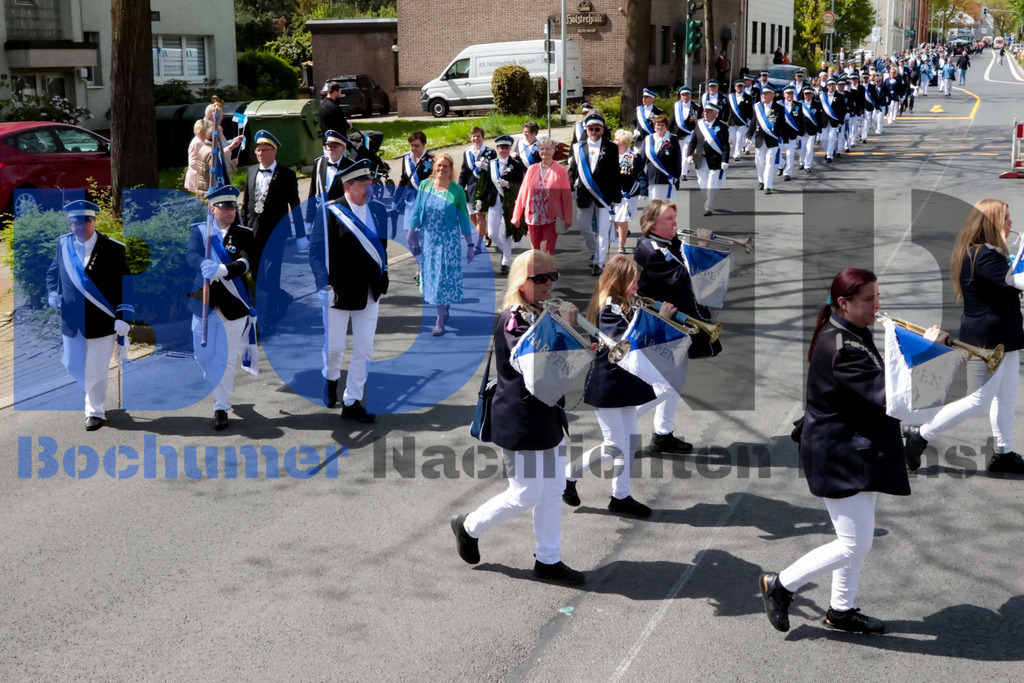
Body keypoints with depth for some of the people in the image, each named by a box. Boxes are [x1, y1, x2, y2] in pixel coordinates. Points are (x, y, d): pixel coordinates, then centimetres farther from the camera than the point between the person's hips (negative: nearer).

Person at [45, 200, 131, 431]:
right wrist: (52, 294, 0)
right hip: (71, 321, 4)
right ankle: (95, 396, 40)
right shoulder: (64, 244, 4)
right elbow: (53, 272, 19)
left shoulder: (112, 249, -8)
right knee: (73, 365, 15)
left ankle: (95, 411, 21)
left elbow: (124, 286, -5)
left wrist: (123, 317, -11)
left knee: (96, 370, 2)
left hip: (102, 322, -4)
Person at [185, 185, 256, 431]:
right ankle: (219, 388, 40)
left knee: (228, 359, 2)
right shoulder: (199, 230, 4)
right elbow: (193, 257, -13)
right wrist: (213, 269, -33)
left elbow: (246, 263, -12)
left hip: (233, 305, -1)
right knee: (204, 354, 11)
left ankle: (221, 407, 12)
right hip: (205, 302, 1)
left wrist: (222, 270, -30)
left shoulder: (244, 234, 3)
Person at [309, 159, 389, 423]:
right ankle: (331, 378, 38)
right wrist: (325, 285, -17)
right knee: (334, 347, 6)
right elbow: (316, 251, -10)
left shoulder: (378, 210, 6)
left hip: (370, 294, 4)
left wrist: (383, 277, 10)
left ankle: (351, 402, 14)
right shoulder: (330, 213, -10)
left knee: (364, 351, 4)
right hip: (339, 293, -4)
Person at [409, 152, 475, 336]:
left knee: (444, 277, -5)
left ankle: (440, 321, -2)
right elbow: (416, 210, 5)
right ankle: (444, 312, 26)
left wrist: (470, 244, -1)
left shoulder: (457, 190, -5)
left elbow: (464, 218, -1)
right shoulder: (425, 185, 1)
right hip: (428, 238, 3)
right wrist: (411, 234, 2)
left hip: (448, 240, -3)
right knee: (431, 275, 9)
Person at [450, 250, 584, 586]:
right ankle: (469, 527, 22)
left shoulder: (543, 314, 10)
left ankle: (548, 560, 22)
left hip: (550, 416, 9)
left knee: (553, 491, 12)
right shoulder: (513, 319, -17)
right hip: (522, 422, -9)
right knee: (525, 495, 1)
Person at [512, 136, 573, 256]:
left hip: (552, 218, -3)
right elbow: (523, 193, 10)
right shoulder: (532, 170, 7)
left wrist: (567, 219, -4)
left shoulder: (560, 171, -1)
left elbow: (566, 196, -1)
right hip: (533, 217, 3)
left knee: (548, 253, -7)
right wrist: (516, 216, 10)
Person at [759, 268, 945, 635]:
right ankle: (780, 585, 12)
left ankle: (841, 610, 31)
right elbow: (886, 395, -30)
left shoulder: (855, 336, 9)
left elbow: (876, 387, 14)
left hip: (858, 453, 10)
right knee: (852, 545, -4)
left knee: (860, 541, 17)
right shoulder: (841, 348, -25)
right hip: (838, 457, -10)